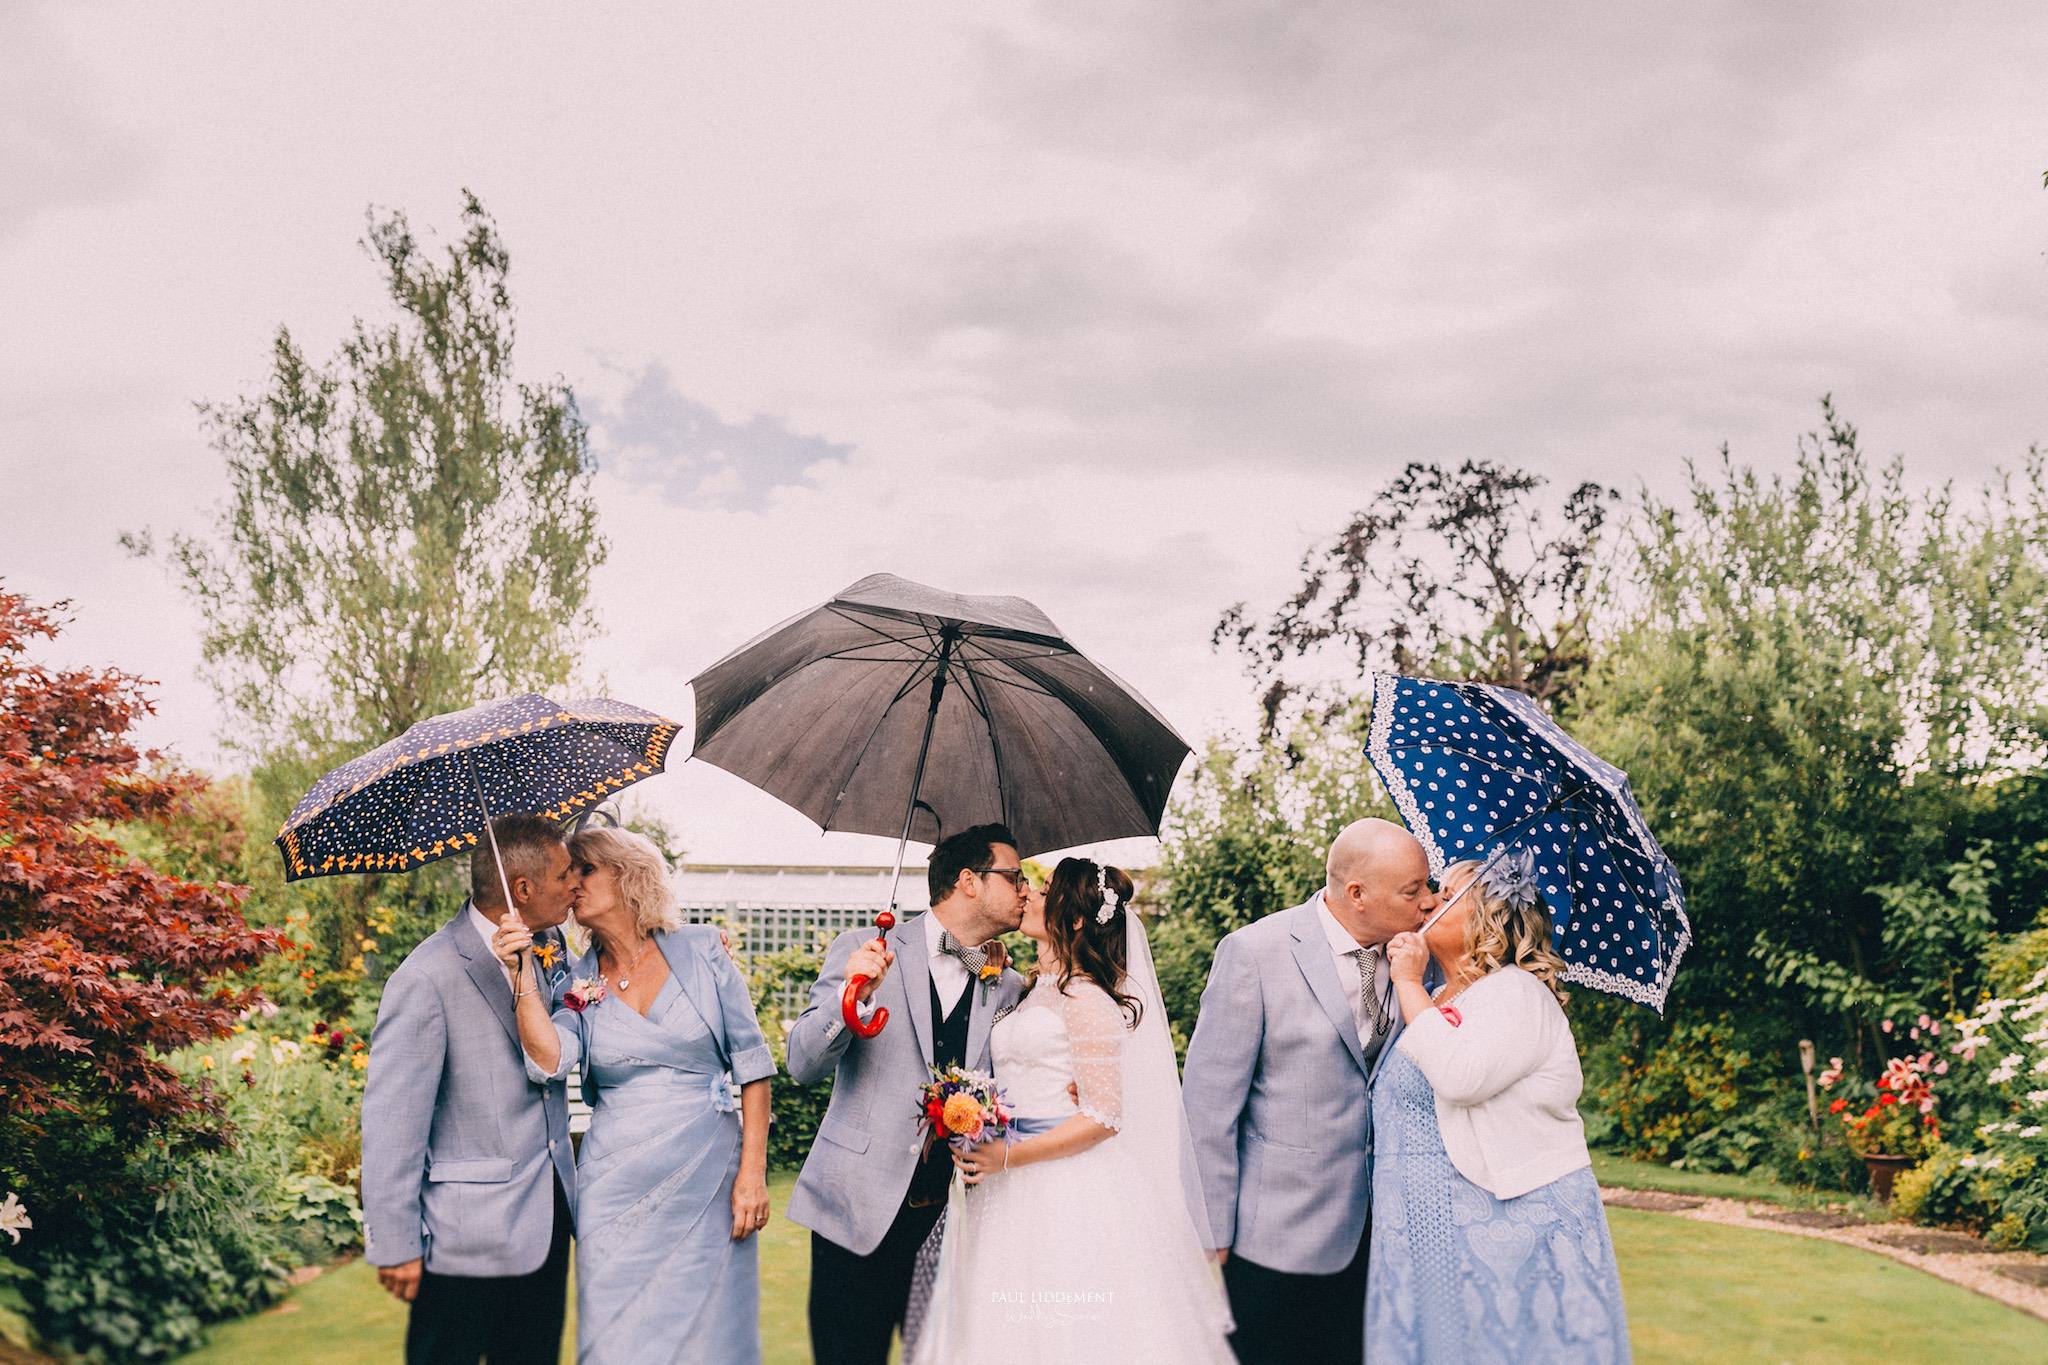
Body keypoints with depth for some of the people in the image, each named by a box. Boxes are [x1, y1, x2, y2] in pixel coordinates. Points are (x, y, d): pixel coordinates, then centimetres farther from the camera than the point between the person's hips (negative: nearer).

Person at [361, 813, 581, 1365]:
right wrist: (395, 1246, -14)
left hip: (546, 1216, 7)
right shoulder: (427, 981, -20)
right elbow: (391, 1123, -17)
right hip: (469, 1234, -7)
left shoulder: (549, 949, 3)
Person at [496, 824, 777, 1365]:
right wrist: (524, 974, -17)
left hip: (708, 1178, -2)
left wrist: (753, 1171, -6)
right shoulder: (579, 981, 5)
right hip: (618, 1189, 2)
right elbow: (549, 1059, -14)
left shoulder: (700, 949, -1)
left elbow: (751, 1062, -1)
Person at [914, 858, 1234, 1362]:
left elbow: (1103, 1116, -16)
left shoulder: (1085, 999, -11)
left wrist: (1008, 1156, -21)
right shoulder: (1033, 995, 15)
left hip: (1067, 1187, -8)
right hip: (1016, 1194, 8)